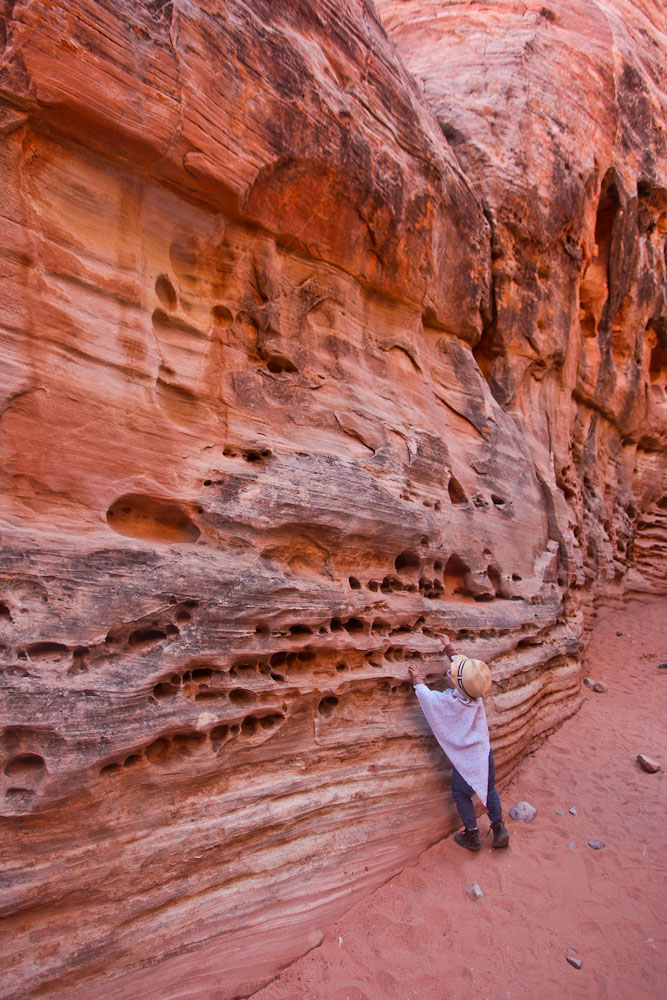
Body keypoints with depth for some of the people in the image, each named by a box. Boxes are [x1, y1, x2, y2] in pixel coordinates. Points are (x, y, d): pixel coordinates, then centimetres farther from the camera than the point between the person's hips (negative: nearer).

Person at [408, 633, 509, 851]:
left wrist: (417, 678, 9)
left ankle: (472, 835, 27)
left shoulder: (447, 701, -28)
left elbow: (425, 694, -8)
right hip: (484, 753, 4)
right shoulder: (476, 695, -13)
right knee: (489, 789, 25)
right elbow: (461, 662, 3)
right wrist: (449, 647, 14)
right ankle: (499, 828, 28)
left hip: (465, 760, -4)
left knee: (461, 794, 19)